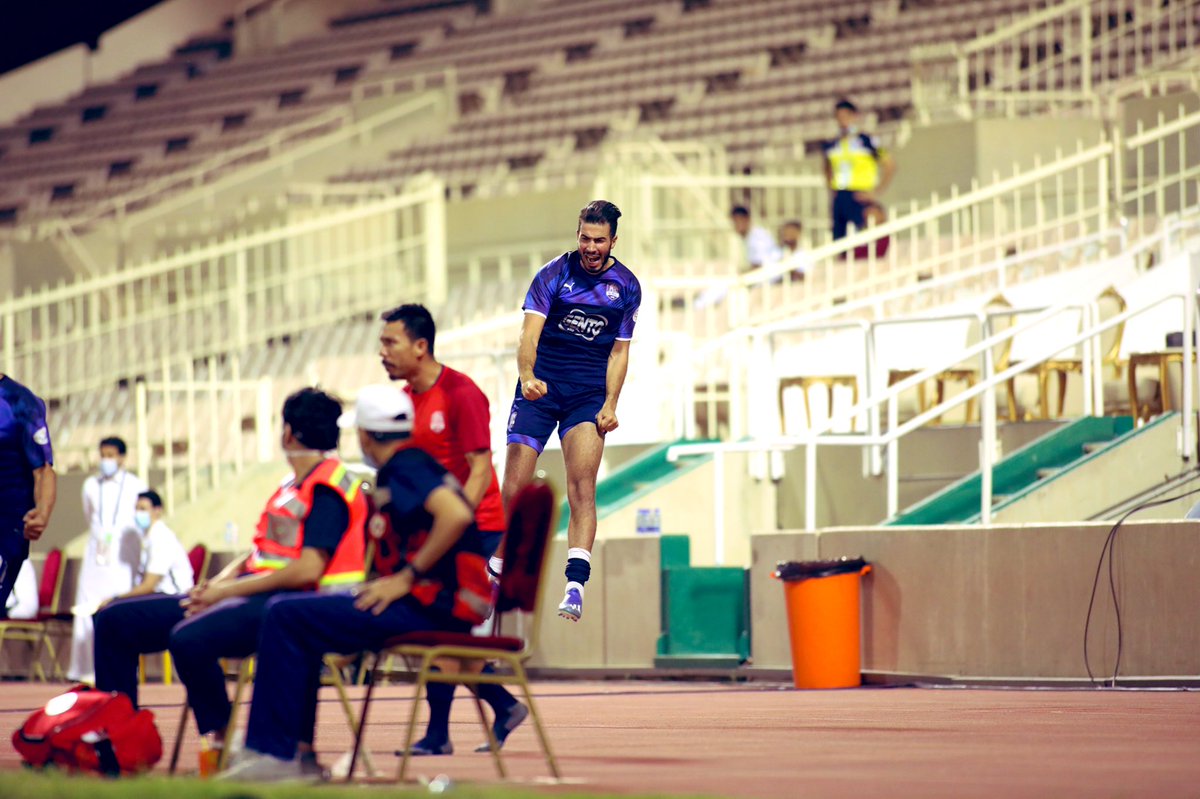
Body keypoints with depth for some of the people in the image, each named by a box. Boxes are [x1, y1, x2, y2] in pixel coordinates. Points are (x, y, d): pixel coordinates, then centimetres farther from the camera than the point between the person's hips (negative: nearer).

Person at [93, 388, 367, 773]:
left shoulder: (329, 488, -9)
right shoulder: (291, 487, 22)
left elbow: (307, 570, -19)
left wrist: (228, 591, -15)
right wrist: (217, 583, 1)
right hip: (250, 596, 10)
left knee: (190, 638, -39)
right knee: (116, 619, 4)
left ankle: (221, 738, -21)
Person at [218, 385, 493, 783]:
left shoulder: (405, 467, -11)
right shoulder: (409, 464, 20)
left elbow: (456, 514, -28)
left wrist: (406, 576, -21)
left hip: (432, 607, -10)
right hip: (428, 603, 10)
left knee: (286, 616, -12)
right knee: (291, 610, 20)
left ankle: (275, 754, -11)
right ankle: (297, 751, 15)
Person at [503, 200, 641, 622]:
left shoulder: (626, 286, 4)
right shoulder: (554, 273, -5)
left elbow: (619, 350, 10)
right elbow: (529, 333, -14)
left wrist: (610, 405, -3)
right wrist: (527, 376, -33)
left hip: (588, 396, 1)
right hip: (539, 389, -1)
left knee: (582, 485, -17)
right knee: (513, 489, -4)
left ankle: (575, 585, -25)